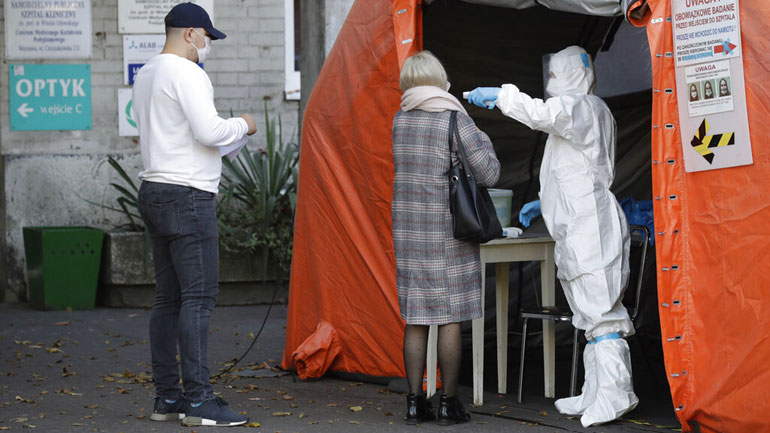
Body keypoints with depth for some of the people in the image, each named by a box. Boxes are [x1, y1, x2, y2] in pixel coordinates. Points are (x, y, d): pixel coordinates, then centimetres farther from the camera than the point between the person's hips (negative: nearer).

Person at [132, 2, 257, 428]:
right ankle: (198, 399, -11)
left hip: (156, 192, 10)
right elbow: (209, 131, -20)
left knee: (168, 298, 9)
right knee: (198, 296, -10)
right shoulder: (186, 73, -12)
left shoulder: (145, 75, 18)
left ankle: (167, 396, 11)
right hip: (187, 194, -10)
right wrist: (243, 125, -1)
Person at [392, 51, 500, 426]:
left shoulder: (399, 121, 5)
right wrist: (483, 142, 7)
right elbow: (488, 175, -12)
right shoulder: (456, 120, -10)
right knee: (450, 319, 3)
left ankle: (415, 402, 11)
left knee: (415, 320, 8)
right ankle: (449, 402, 7)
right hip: (448, 232, -4)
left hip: (407, 228, 5)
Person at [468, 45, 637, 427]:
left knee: (600, 311, -13)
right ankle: (595, 395, 13)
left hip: (589, 226, -11)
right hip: (580, 229, 11)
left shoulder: (578, 106, -6)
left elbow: (540, 113, -29)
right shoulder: (590, 111, 26)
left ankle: (613, 394, -15)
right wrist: (544, 203, 32)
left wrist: (499, 94, -18)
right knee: (591, 314, 10)